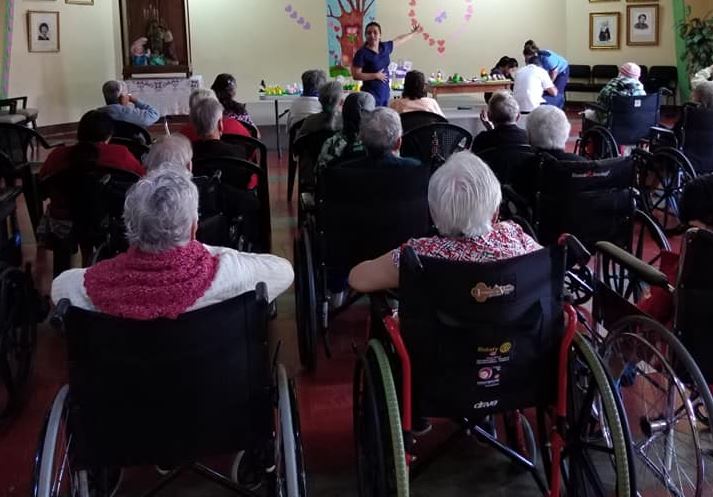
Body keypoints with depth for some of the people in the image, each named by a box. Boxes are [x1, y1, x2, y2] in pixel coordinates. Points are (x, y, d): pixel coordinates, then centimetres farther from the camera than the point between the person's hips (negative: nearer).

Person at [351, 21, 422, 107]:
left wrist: (414, 32, 39)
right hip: (370, 95, -6)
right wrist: (376, 75, -14)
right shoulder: (362, 53, -11)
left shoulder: (385, 47, 7)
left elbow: (399, 40, 26)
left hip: (385, 93, 6)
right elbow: (355, 75, -15)